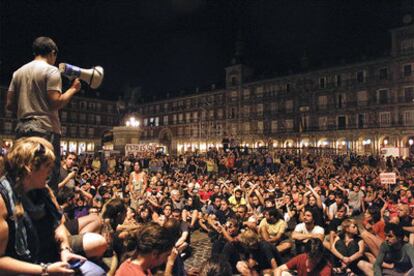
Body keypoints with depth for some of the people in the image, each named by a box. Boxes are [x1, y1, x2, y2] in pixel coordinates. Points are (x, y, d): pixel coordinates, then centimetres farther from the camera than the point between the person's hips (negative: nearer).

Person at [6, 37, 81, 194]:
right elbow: (55, 103, -14)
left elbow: (10, 105, 13)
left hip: (22, 128, 7)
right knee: (47, 181, -4)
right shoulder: (51, 70, -4)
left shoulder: (18, 72, 16)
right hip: (45, 129, -7)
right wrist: (73, 89, -1)